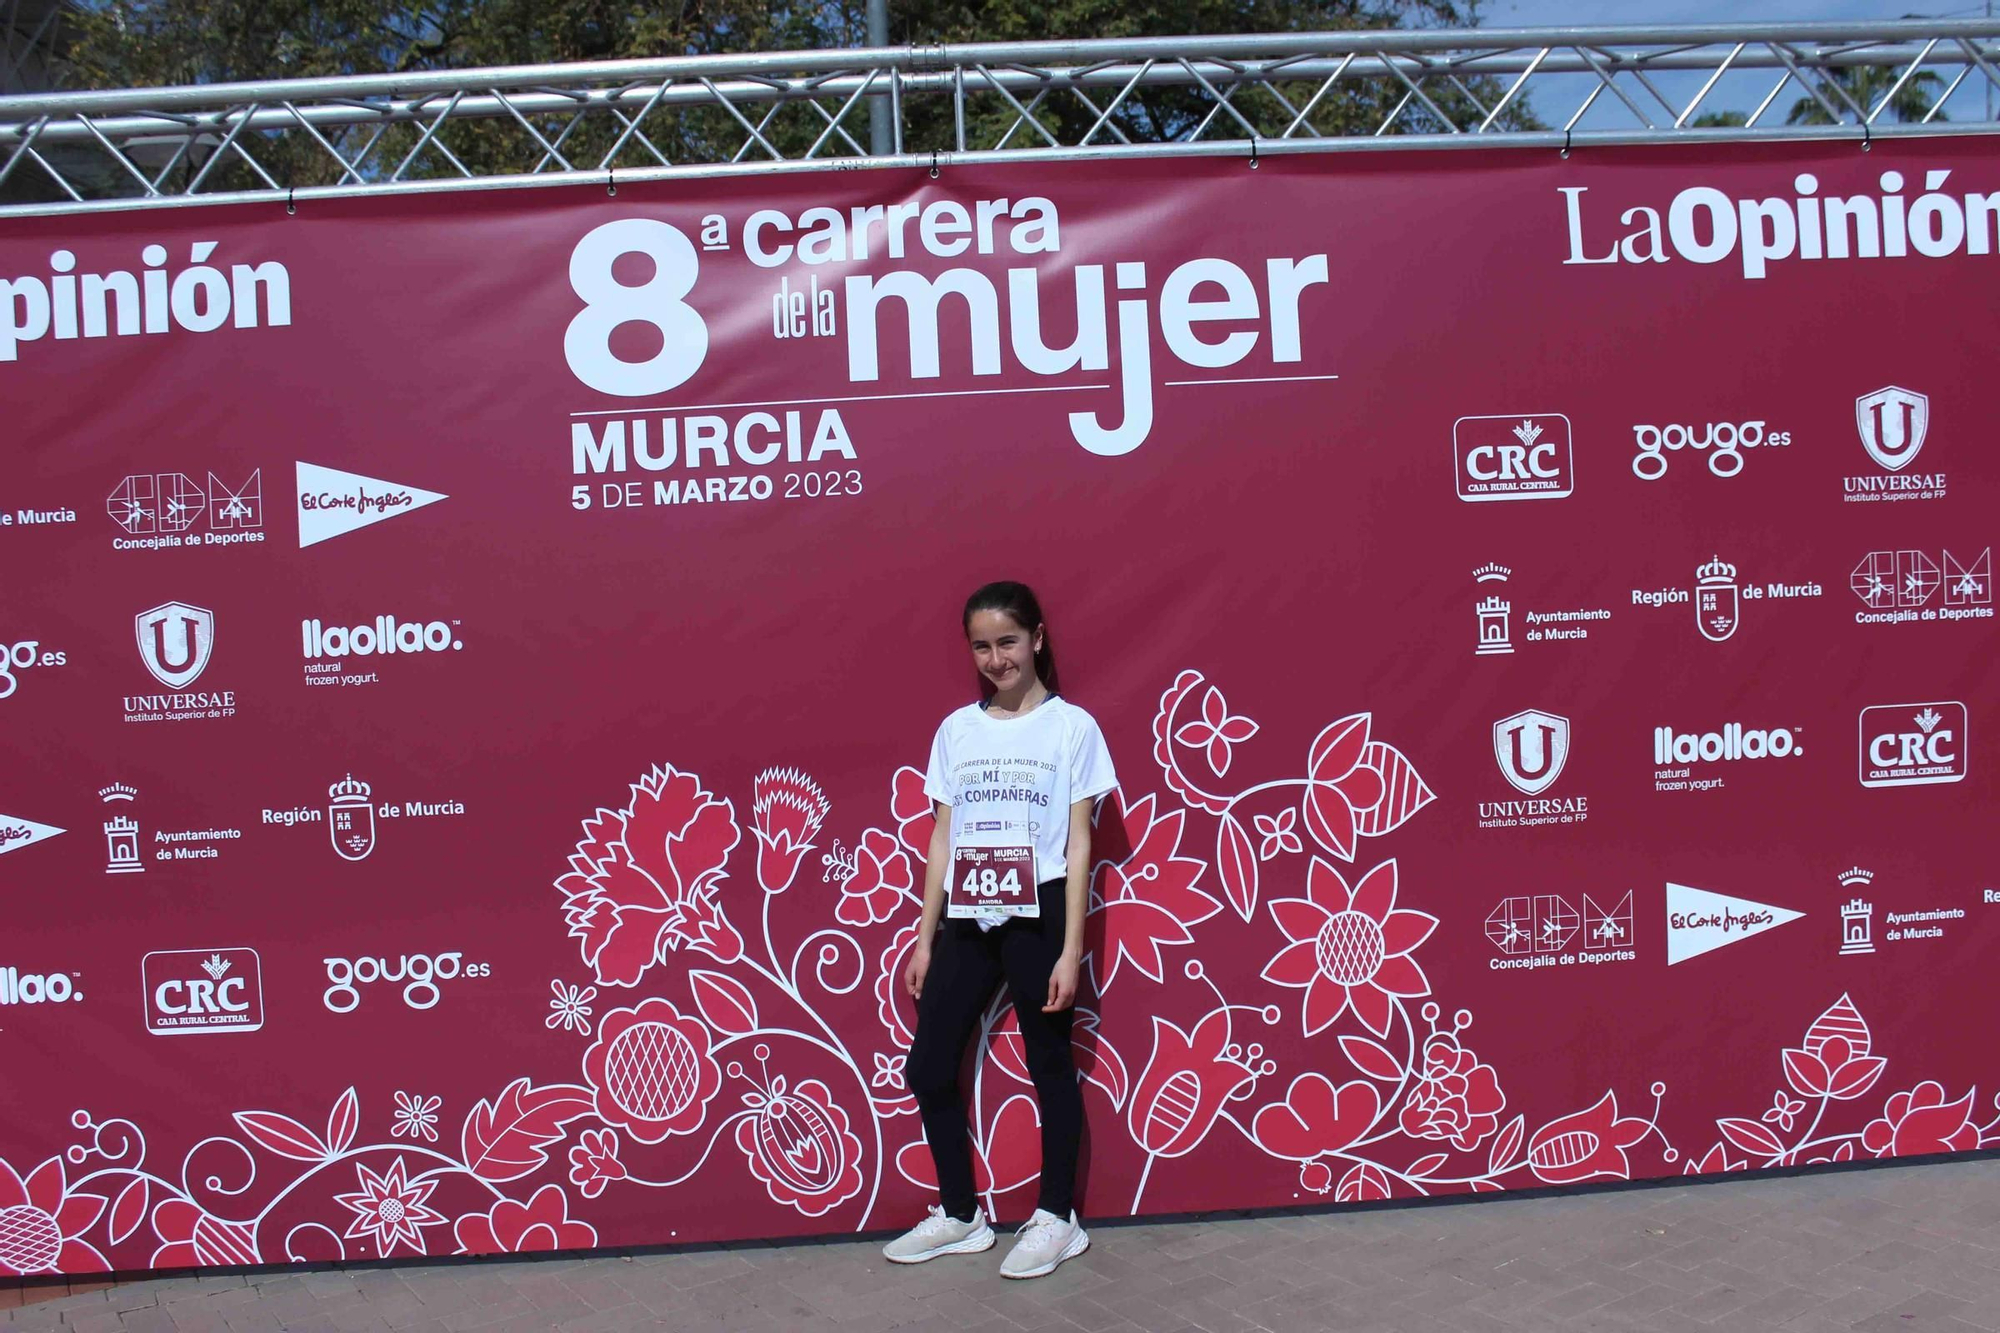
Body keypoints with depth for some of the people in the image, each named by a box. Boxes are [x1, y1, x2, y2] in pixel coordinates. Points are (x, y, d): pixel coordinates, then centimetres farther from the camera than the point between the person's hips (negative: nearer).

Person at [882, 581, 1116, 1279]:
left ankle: (1057, 1219, 25)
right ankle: (960, 1215, 25)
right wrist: (924, 939, 7)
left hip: (1037, 915, -4)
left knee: (1049, 1065, 7)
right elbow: (943, 838, 9)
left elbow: (1078, 842, -4)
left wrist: (1071, 948, -9)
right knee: (928, 1067, 7)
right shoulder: (956, 729, 8)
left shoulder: (1072, 726, -3)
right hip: (967, 919, 4)